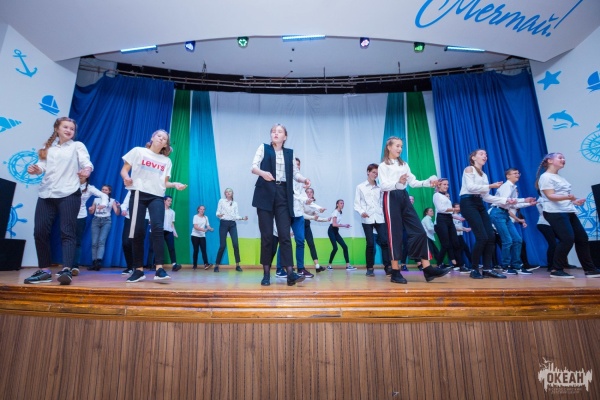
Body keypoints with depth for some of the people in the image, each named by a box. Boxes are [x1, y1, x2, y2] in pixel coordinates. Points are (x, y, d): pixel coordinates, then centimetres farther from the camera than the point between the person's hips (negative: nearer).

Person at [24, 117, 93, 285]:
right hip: (46, 194, 5)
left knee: (67, 232, -10)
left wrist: (87, 169, -30)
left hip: (69, 194, -5)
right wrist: (35, 169, -12)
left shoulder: (77, 146, 9)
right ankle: (44, 271, 12)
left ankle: (66, 270, -16)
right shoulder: (48, 148, 21)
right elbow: (42, 165, 12)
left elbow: (86, 162, -7)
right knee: (40, 231, 2)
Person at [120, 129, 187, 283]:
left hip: (157, 197, 1)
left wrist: (175, 184, -7)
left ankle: (159, 269, -19)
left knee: (158, 228, -18)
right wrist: (126, 177, -14)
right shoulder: (138, 151, 11)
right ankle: (139, 270, 8)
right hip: (138, 194, -1)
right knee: (138, 232, -3)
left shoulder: (167, 161, 16)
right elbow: (124, 170, 9)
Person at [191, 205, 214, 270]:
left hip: (202, 236, 3)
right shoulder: (195, 216, -4)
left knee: (204, 250, -8)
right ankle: (195, 265, 9)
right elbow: (195, 227, -16)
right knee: (196, 250, 0)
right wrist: (203, 229, -32)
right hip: (195, 235, -3)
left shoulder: (206, 217, 9)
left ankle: (206, 264, -17)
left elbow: (208, 226, 4)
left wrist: (211, 229, -20)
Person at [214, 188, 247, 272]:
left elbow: (236, 215, 11)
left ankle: (237, 265, 0)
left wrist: (242, 218, -7)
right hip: (224, 223, -2)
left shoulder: (235, 203, 14)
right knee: (222, 245, -5)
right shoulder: (221, 201, 6)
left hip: (232, 224, 2)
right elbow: (218, 212, 1)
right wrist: (219, 215, -22)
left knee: (235, 244, -7)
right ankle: (216, 265, 8)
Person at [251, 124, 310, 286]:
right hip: (266, 194, -1)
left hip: (283, 195, 2)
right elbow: (253, 166, -3)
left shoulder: (290, 153, 16)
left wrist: (304, 180, -10)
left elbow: (295, 173, 12)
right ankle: (266, 274, 8)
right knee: (266, 234, -1)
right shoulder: (263, 148, 9)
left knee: (285, 234, -5)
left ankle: (290, 273, -8)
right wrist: (262, 172, -25)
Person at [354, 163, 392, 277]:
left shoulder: (380, 187, 16)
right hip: (367, 219, -2)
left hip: (380, 218, 2)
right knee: (370, 243, -1)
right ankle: (370, 268, 8)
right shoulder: (360, 187, 9)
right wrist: (361, 212, -14)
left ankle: (388, 266, 0)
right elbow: (356, 203, 4)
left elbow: (382, 202, 13)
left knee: (384, 241, -6)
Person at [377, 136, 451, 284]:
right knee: (395, 234, -5)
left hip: (404, 198, 6)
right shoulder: (383, 166, 2)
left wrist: (428, 183, -4)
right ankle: (395, 272, 3)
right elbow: (383, 185, -12)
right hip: (391, 199, -6)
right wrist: (398, 183, -30)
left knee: (419, 231, -2)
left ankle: (427, 269, 1)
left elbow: (413, 182, 13)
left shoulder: (404, 165, 20)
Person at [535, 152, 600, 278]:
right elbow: (551, 196, -19)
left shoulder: (559, 177, 21)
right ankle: (556, 270, -7)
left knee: (582, 238, 9)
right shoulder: (546, 177, -8)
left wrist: (574, 201, 28)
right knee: (567, 239, -16)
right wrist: (567, 197, -32)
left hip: (568, 212, 10)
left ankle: (590, 269, 20)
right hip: (555, 213, -10)